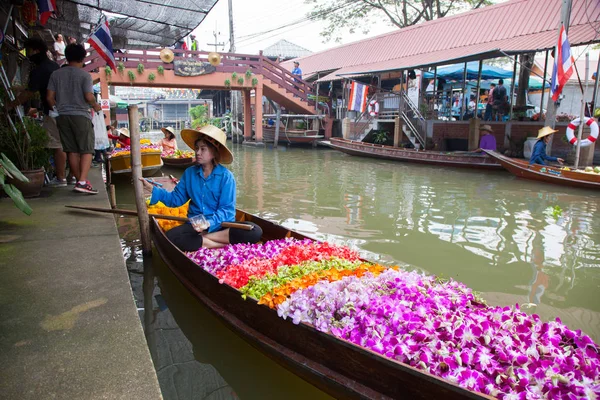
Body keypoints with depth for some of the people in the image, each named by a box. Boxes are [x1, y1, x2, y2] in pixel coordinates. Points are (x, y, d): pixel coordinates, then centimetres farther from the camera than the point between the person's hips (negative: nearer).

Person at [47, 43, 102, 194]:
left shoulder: (56, 74, 8)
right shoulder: (85, 75, -5)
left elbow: (50, 97, 5)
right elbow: (89, 97, -14)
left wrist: (58, 108, 22)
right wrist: (96, 106, 5)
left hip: (63, 116, 5)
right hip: (80, 115, -5)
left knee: (72, 150, 10)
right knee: (87, 150, -3)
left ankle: (79, 181, 14)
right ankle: (82, 182, -17)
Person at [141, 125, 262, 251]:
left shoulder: (226, 176, -7)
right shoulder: (189, 173, 7)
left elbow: (226, 209, -12)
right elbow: (176, 198, 11)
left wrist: (209, 223, -29)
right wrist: (152, 188, 2)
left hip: (222, 224, -2)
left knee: (255, 231, -30)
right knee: (171, 237, -29)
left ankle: (201, 239, -23)